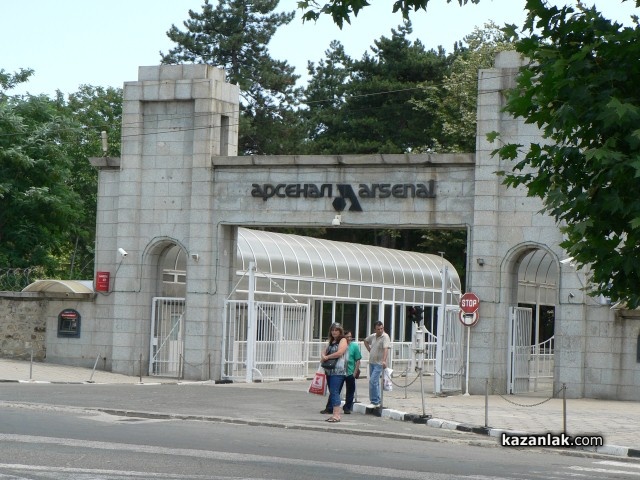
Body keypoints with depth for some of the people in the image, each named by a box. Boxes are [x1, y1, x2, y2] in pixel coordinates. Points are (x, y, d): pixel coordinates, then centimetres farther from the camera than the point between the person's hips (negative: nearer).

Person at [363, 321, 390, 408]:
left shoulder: (385, 337, -15)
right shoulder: (373, 336, 8)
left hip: (379, 364, -8)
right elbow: (366, 341, 30)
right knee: (375, 382, 13)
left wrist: (384, 360, -42)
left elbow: (386, 349, -29)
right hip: (371, 362, 8)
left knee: (373, 381, -17)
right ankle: (376, 402, 21)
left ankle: (375, 402, -13)